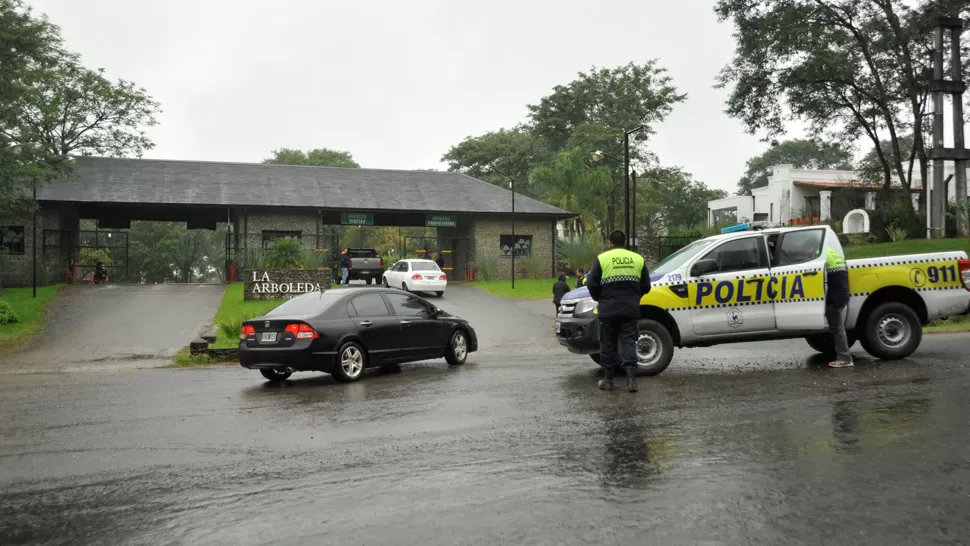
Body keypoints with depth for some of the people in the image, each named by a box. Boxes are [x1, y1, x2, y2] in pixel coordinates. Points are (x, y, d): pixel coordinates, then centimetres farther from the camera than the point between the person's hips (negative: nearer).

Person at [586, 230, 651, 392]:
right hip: (631, 309, 2)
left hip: (608, 309, -2)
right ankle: (631, 379, -6)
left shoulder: (602, 258, -1)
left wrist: (600, 299, 12)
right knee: (629, 342, 5)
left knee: (608, 344, 6)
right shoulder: (638, 259, 9)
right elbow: (645, 286, 10)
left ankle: (608, 380, 11)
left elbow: (592, 283, -5)